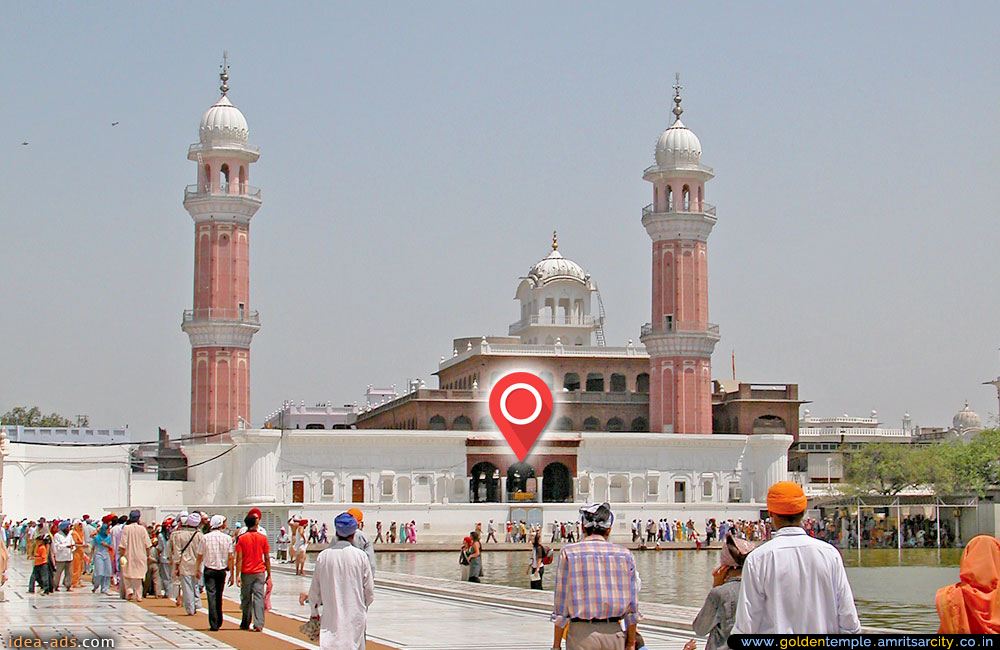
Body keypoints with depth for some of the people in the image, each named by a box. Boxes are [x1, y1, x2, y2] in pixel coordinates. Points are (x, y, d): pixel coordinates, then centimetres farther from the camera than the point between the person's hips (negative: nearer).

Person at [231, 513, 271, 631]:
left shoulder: (241, 538, -3)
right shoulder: (263, 538, 0)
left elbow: (239, 558, -8)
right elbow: (267, 558, 3)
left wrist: (237, 575, -7)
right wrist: (268, 574, 9)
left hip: (246, 573, 0)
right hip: (260, 573, 0)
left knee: (246, 599, 12)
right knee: (259, 597, -2)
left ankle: (245, 624, 22)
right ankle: (258, 624, -13)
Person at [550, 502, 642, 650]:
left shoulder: (568, 553, -1)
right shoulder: (624, 554, 5)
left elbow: (561, 603, -1)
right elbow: (632, 605, 7)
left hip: (582, 634, -2)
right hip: (614, 635, 2)